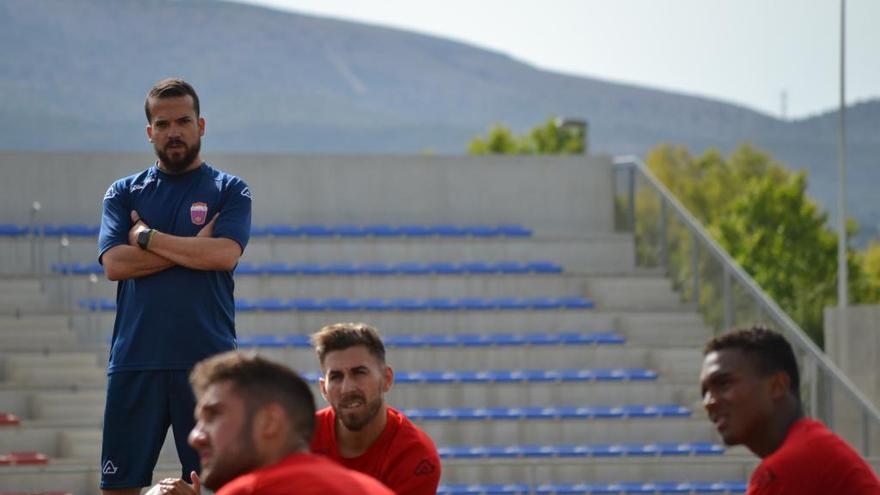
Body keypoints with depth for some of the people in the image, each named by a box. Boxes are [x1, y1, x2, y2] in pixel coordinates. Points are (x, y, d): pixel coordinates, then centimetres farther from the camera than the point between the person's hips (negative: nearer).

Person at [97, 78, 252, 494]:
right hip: (135, 361, 2)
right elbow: (115, 264, -2)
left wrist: (147, 237, -3)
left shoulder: (230, 191, 8)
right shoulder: (123, 194, 13)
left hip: (208, 361, -1)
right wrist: (194, 248, -6)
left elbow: (224, 255, -9)